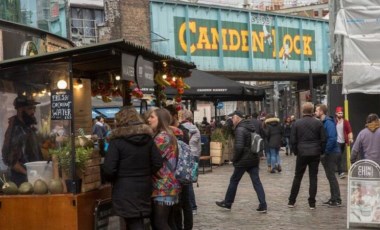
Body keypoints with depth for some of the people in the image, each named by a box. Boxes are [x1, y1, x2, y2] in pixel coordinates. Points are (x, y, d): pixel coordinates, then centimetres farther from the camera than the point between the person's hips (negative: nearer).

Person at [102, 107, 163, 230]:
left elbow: (109, 169, -15)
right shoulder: (147, 138, 5)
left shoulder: (117, 141, -11)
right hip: (144, 187, 5)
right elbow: (158, 163, 3)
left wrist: (113, 180, 5)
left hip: (125, 189, -5)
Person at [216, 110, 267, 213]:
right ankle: (263, 205, 0)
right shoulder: (251, 127, 11)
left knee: (234, 181, 8)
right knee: (256, 182, 5)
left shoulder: (240, 129, -16)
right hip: (254, 159, 7)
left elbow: (239, 147, -24)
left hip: (243, 161, -7)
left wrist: (234, 159, -11)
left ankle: (227, 203, 21)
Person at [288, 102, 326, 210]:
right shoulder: (318, 123, -1)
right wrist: (321, 151, 11)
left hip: (302, 153, 0)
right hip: (315, 154, 0)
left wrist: (296, 151, 11)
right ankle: (312, 203, 3)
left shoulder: (297, 123, -2)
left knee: (297, 177, 10)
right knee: (313, 177, 5)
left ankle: (291, 201, 13)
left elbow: (293, 140, -1)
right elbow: (323, 139, -1)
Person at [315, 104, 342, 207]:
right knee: (330, 176, 13)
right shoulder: (322, 122, 11)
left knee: (331, 176, -4)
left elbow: (332, 138, -24)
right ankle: (333, 198, 20)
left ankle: (337, 200, 2)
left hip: (331, 153, -9)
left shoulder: (328, 122, -16)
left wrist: (325, 152, -20)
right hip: (326, 153, 9)